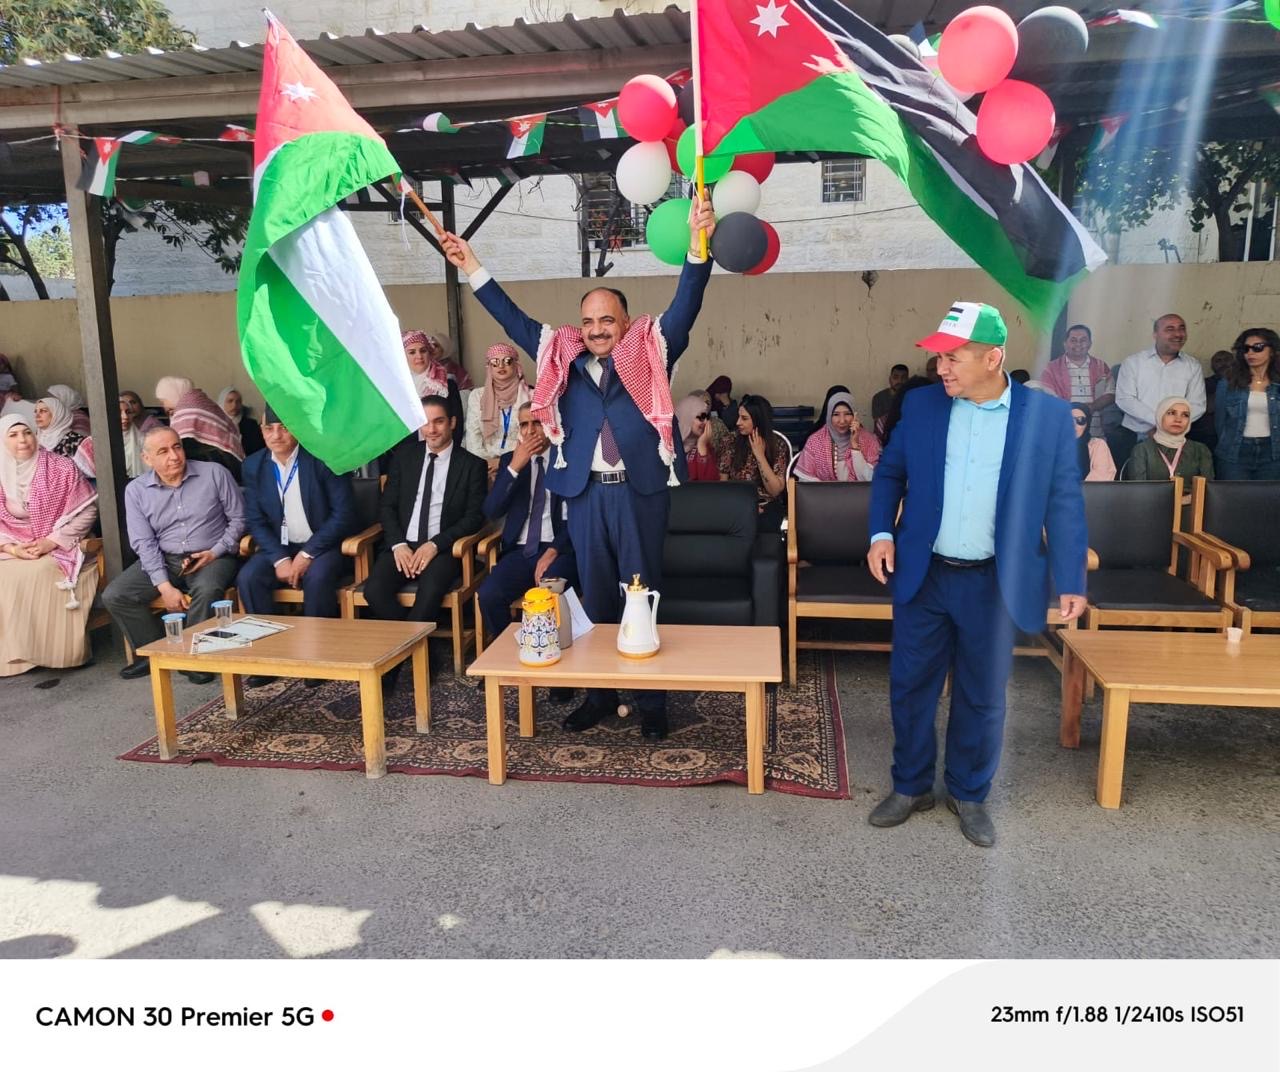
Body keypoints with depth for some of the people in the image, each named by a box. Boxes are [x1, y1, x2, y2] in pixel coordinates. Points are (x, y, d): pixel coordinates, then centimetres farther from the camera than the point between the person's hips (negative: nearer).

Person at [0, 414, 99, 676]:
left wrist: (52, 541, -13)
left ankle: (51, 651, -20)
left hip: (58, 548, -3)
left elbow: (87, 510, -5)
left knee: (39, 574, -32)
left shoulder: (61, 468, -3)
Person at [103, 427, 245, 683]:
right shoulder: (136, 490, 2)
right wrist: (164, 586, -13)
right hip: (163, 560, 3)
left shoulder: (214, 473, -3)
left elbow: (238, 518, 1)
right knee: (114, 596, -13)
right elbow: (144, 542, -2)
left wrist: (216, 552, -12)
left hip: (212, 557, -3)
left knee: (206, 590, -35)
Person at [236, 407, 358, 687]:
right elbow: (255, 520, 2)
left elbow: (344, 514, -13)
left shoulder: (323, 458, -11)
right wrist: (279, 559, -14)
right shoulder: (254, 465, 3)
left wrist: (307, 554, -19)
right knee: (247, 577, -22)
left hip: (321, 545, -4)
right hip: (278, 547, 4)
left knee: (317, 577, -33)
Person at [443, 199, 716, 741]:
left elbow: (684, 306, -9)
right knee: (595, 597, 11)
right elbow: (515, 321, 15)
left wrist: (698, 243, -24)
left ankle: (652, 700, 14)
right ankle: (599, 691, 23)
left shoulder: (651, 351, 3)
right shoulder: (564, 356, 11)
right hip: (586, 493, 3)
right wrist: (472, 268, 13)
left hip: (639, 491, -3)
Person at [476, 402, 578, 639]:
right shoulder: (510, 460, 14)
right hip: (522, 550, 3)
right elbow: (491, 512, 2)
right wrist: (514, 467, -8)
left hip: (560, 550, -3)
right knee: (488, 594, -24)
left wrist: (553, 551, -13)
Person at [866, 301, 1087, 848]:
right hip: (922, 576, 2)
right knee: (910, 687, 11)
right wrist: (881, 532, -5)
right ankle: (910, 787, 31)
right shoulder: (921, 404, -1)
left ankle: (969, 794, 33)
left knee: (982, 696, 12)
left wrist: (1070, 581, -4)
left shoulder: (1048, 414, -7)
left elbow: (1064, 503, -2)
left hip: (995, 583, -1)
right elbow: (889, 472, 9)